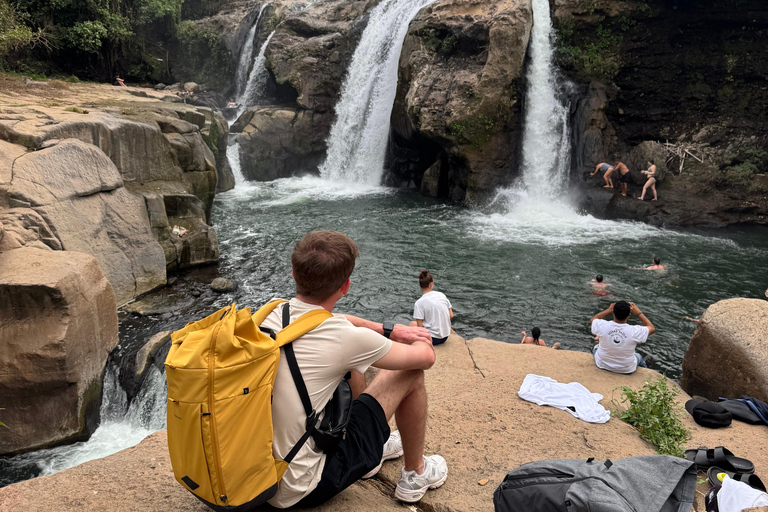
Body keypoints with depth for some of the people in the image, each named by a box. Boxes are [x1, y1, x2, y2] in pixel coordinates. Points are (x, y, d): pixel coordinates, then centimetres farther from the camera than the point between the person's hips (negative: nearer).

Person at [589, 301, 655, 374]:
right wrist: (638, 312, -7)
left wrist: (608, 310, -1)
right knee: (638, 356, 36)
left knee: (596, 347, 33)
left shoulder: (602, 326, -29)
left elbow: (592, 319, -4)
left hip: (602, 365, 0)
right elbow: (652, 328, -8)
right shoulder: (634, 331, -30)